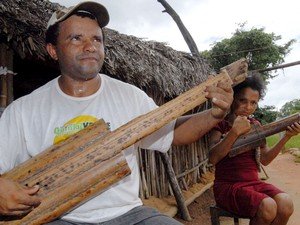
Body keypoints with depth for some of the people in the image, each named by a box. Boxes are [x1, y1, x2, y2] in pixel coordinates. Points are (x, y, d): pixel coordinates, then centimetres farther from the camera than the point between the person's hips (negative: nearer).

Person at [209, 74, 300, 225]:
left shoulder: (255, 125, 11)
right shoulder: (221, 123, -3)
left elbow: (265, 159, 7)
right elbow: (213, 158, -17)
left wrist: (286, 137, -5)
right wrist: (235, 132, -26)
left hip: (253, 183, 5)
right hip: (227, 185, -5)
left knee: (285, 203, -25)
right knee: (268, 206, -30)